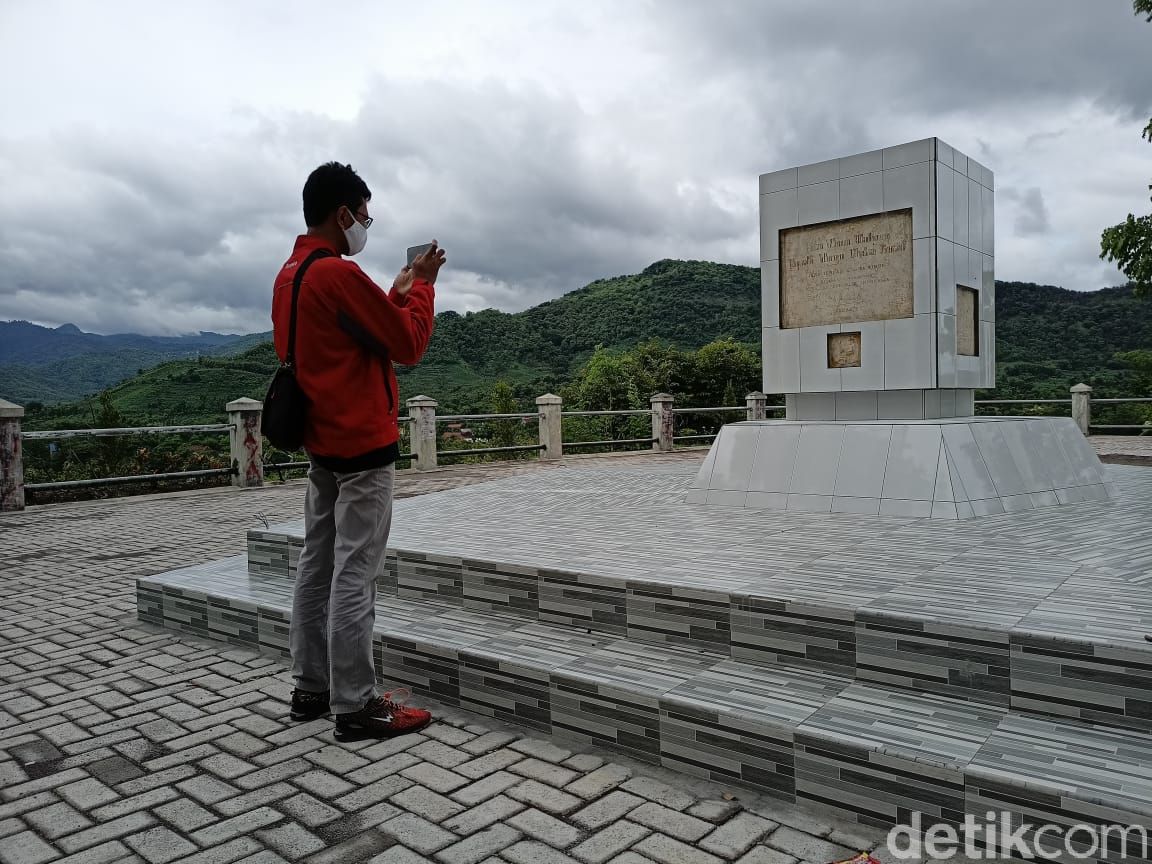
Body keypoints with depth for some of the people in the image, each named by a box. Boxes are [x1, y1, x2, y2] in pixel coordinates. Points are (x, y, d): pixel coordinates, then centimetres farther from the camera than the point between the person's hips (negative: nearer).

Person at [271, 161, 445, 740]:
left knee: (317, 567, 13)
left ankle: (311, 688, 23)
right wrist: (422, 284, -1)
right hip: (363, 445, -10)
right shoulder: (338, 274, -17)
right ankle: (355, 706, 2)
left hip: (323, 442, 10)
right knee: (353, 575, -5)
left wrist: (399, 291, 16)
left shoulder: (289, 275, 13)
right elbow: (409, 345, -13)